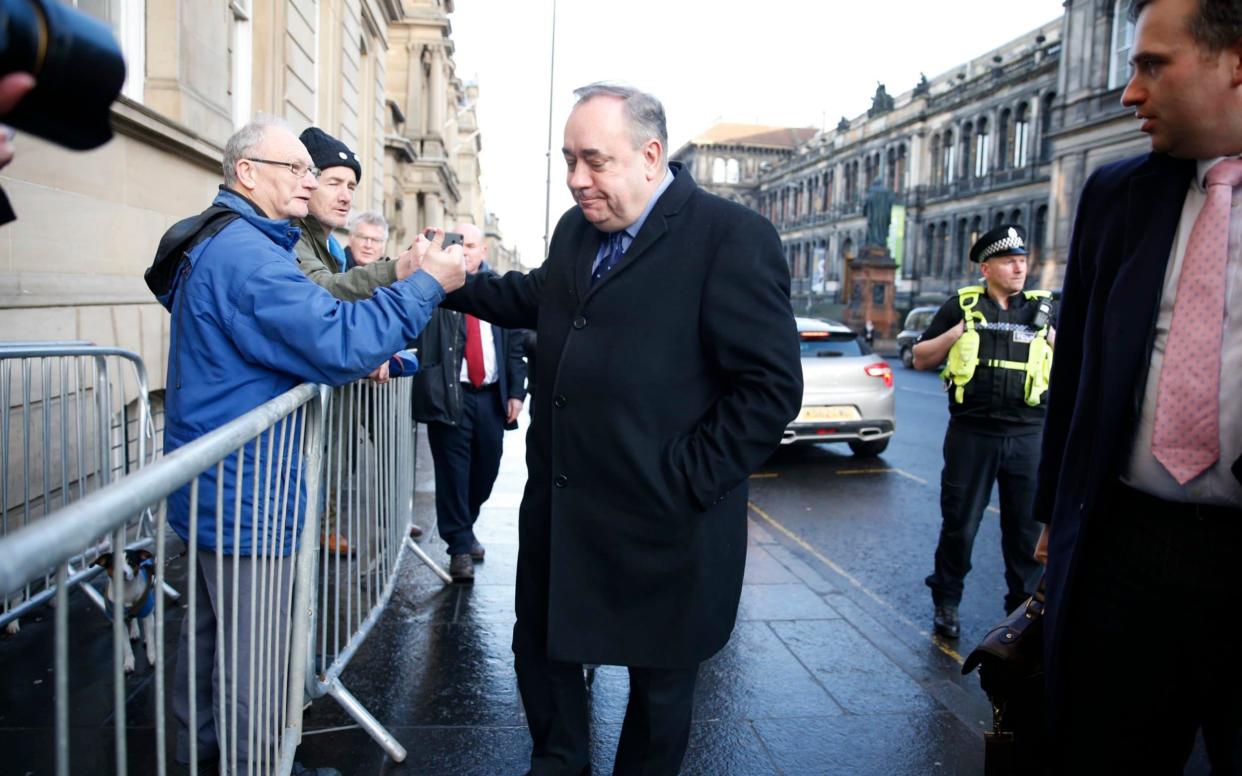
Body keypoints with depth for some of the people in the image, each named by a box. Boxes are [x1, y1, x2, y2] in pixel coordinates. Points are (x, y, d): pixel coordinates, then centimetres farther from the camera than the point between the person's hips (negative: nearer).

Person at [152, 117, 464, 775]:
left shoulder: (222, 243, 14)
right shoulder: (245, 252, -22)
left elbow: (302, 320, 12)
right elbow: (337, 344, -30)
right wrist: (425, 285, -22)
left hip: (215, 481, 12)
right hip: (244, 490, -12)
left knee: (213, 619, 25)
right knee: (252, 647, 4)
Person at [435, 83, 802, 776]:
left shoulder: (732, 237, -16)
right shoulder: (577, 229, 7)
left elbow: (772, 385, -19)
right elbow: (538, 300, 25)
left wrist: (690, 483, -19)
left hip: (660, 521, -7)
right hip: (559, 506, 7)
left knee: (660, 676, 15)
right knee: (540, 647, 22)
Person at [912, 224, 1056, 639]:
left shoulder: (1043, 309, 11)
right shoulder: (962, 306, 5)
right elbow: (920, 359, 6)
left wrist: (1055, 339, -3)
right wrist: (957, 332, -8)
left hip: (1027, 436, 2)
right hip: (971, 433, -2)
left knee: (1027, 526, 7)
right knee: (959, 523, 5)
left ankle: (1024, 605, 22)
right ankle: (946, 601, 20)